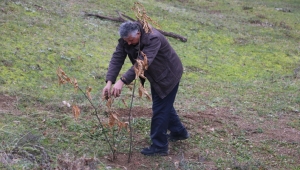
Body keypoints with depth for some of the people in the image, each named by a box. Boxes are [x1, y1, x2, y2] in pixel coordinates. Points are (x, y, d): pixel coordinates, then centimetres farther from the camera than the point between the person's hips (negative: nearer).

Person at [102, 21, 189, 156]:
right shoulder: (126, 38, -16)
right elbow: (117, 58, -22)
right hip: (156, 75, 8)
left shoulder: (153, 38, -38)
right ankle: (179, 132, 40)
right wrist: (109, 81, -35)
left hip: (168, 74, -8)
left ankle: (159, 146, 4)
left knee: (160, 108, -6)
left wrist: (122, 81, -56)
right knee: (164, 105, 21)